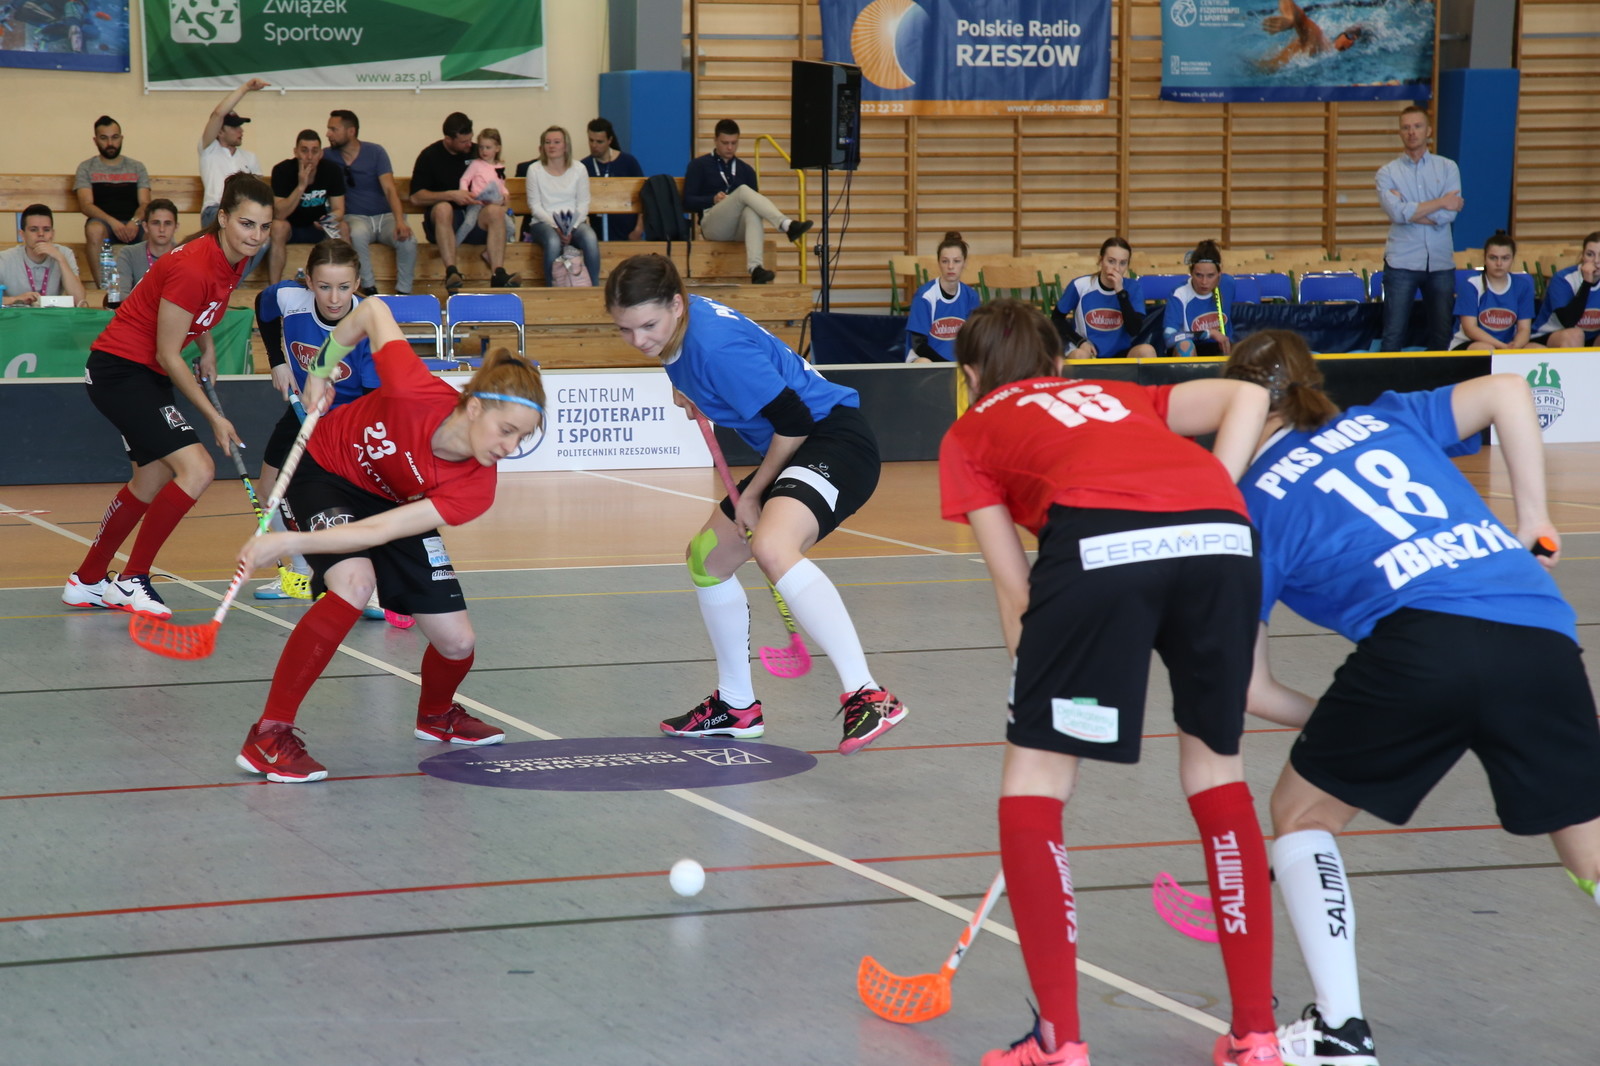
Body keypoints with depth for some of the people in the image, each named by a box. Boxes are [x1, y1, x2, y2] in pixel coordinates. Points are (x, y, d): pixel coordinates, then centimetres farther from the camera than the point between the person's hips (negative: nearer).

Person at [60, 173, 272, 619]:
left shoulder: (235, 260, -2)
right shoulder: (193, 268, -28)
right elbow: (167, 356, -21)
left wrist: (207, 347, 11)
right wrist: (214, 418, -16)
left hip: (148, 376, 10)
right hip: (120, 369, -10)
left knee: (151, 482, 20)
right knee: (196, 469, -20)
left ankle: (86, 581, 37)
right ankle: (131, 582, -9)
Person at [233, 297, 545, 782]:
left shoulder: (474, 490, -30)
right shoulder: (413, 391, -39)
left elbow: (380, 531, -37)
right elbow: (373, 310, -21)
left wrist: (291, 543, -44)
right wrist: (320, 371, -9)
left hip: (395, 507, 3)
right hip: (327, 469, -3)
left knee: (457, 641, -5)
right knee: (355, 583, -33)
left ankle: (437, 715, 35)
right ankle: (268, 735, -27)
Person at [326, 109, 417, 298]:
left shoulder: (375, 152, -1)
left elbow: (390, 189, -11)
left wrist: (399, 221, -28)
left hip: (385, 216, 0)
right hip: (355, 217, 0)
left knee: (408, 241, -30)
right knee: (357, 234, -37)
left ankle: (403, 292, -15)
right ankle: (368, 289, -25)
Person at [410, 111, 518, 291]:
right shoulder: (430, 156, 3)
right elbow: (416, 197, -5)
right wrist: (451, 195, -16)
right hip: (442, 221, -3)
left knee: (496, 210, -29)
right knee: (443, 208, -37)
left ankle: (498, 274, -42)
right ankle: (451, 272, -47)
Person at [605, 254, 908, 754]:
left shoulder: (714, 345, -27)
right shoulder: (680, 323, 1)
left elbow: (794, 420, -22)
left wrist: (753, 492, -11)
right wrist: (693, 395, 12)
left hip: (834, 440, -11)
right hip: (794, 451, 11)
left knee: (771, 547, -36)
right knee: (707, 558, 21)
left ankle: (867, 698, -44)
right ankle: (736, 707, 35)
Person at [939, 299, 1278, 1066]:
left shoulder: (971, 433, 30)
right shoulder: (1115, 396, 39)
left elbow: (1016, 591, 20)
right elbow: (1247, 397, 22)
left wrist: (1040, 707, 25)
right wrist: (1206, 508, 16)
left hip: (1099, 540, -4)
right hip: (1221, 536, 4)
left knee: (1032, 781, 12)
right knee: (1215, 767, 21)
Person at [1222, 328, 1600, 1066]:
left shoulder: (1252, 505, 18)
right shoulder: (1386, 420, 27)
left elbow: (1248, 689, 17)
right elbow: (1508, 393, 17)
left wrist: (1342, 728, 32)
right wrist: (1532, 521, 23)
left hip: (1421, 638, -3)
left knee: (1302, 812, 21)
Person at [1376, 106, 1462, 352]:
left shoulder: (1448, 168, 6)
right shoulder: (1388, 172, 3)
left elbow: (1449, 214, -7)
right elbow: (1397, 212, -14)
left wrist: (1410, 212, -10)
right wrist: (1439, 203, -9)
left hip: (1440, 262, 2)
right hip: (1402, 261, -2)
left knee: (1441, 335, 6)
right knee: (1394, 334, -4)